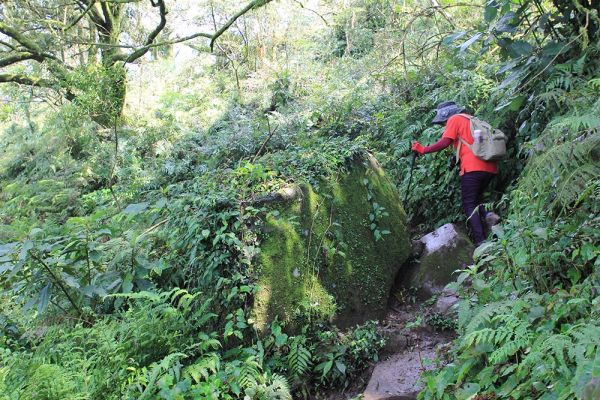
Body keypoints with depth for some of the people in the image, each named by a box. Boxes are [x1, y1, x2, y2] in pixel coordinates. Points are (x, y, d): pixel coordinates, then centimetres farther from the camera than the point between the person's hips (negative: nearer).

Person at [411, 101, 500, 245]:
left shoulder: (454, 119, 5)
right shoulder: (472, 120, 28)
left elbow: (444, 142, -7)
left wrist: (423, 150, 0)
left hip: (473, 167, -8)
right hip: (490, 167, 8)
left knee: (469, 204, -2)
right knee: (476, 198, 22)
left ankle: (481, 242, -13)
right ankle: (487, 214, -7)